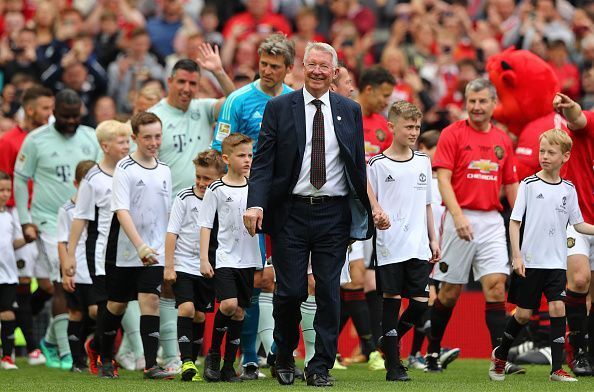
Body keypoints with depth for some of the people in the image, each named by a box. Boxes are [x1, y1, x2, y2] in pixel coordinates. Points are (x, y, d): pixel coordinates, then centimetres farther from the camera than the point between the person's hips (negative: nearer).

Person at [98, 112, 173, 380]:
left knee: (150, 300, -11)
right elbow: (122, 212, -20)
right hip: (124, 251, -3)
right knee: (117, 305, 8)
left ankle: (151, 364, -14)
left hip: (154, 253, 3)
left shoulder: (164, 171, 7)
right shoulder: (124, 169, -10)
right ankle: (106, 360, 26)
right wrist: (140, 246, -30)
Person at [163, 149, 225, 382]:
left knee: (200, 316, 8)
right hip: (183, 265, -3)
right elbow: (172, 233, -4)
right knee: (186, 308, -18)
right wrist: (169, 266, -9)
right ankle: (186, 362, -20)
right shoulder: (185, 198, -5)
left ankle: (192, 363, 19)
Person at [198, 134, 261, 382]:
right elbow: (205, 225, -2)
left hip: (248, 259, 4)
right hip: (225, 258, -4)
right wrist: (203, 259, -7)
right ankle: (213, 355, 1)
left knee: (239, 311, 5)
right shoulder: (216, 190, -3)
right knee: (228, 304, -20)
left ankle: (229, 366, 11)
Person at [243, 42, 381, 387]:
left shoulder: (350, 111, 9)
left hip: (333, 214, 2)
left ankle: (321, 367, 7)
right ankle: (285, 357, 19)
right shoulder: (279, 108, 3)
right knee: (290, 291, -4)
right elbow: (263, 161, -1)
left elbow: (359, 165, 12)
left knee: (329, 292, 0)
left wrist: (367, 211, 7)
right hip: (291, 212, -2)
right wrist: (256, 203, -15)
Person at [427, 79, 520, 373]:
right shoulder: (452, 134, -2)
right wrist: (458, 216, -21)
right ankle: (432, 351, 19)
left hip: (492, 221, 3)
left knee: (496, 285, -9)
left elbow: (511, 184, 17)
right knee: (450, 290, 4)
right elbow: (443, 179, -9)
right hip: (460, 220, -3)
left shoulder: (503, 140, 12)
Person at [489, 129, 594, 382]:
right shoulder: (529, 185, -3)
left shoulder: (568, 190, 6)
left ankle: (557, 369, -7)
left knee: (558, 307, -10)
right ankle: (500, 355, 26)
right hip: (530, 262, -2)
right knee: (524, 313, 2)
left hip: (556, 263, 2)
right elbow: (514, 222, -3)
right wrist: (516, 256, -10)